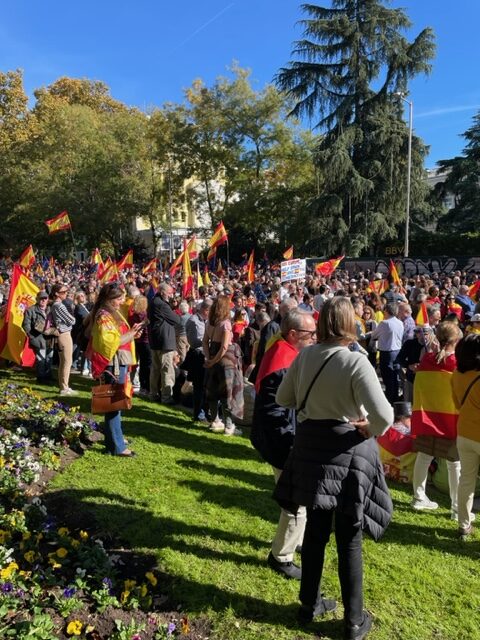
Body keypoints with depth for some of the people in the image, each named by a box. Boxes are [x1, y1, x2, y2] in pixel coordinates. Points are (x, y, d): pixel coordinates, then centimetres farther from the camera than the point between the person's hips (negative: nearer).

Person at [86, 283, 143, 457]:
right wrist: (131, 333, -18)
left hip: (119, 364, 10)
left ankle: (114, 437, 31)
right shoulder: (104, 317, -16)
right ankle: (116, 446, 1)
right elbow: (110, 342, -25)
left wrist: (132, 334, 8)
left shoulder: (112, 314, 15)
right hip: (113, 365, -10)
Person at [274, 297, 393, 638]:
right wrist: (372, 430, -6)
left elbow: (283, 398, 7)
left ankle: (310, 604, 36)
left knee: (316, 529, 20)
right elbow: (384, 416, -26)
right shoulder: (356, 361, -20)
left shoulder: (305, 356, -4)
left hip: (311, 446, 5)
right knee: (349, 539, 12)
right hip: (346, 451, -4)